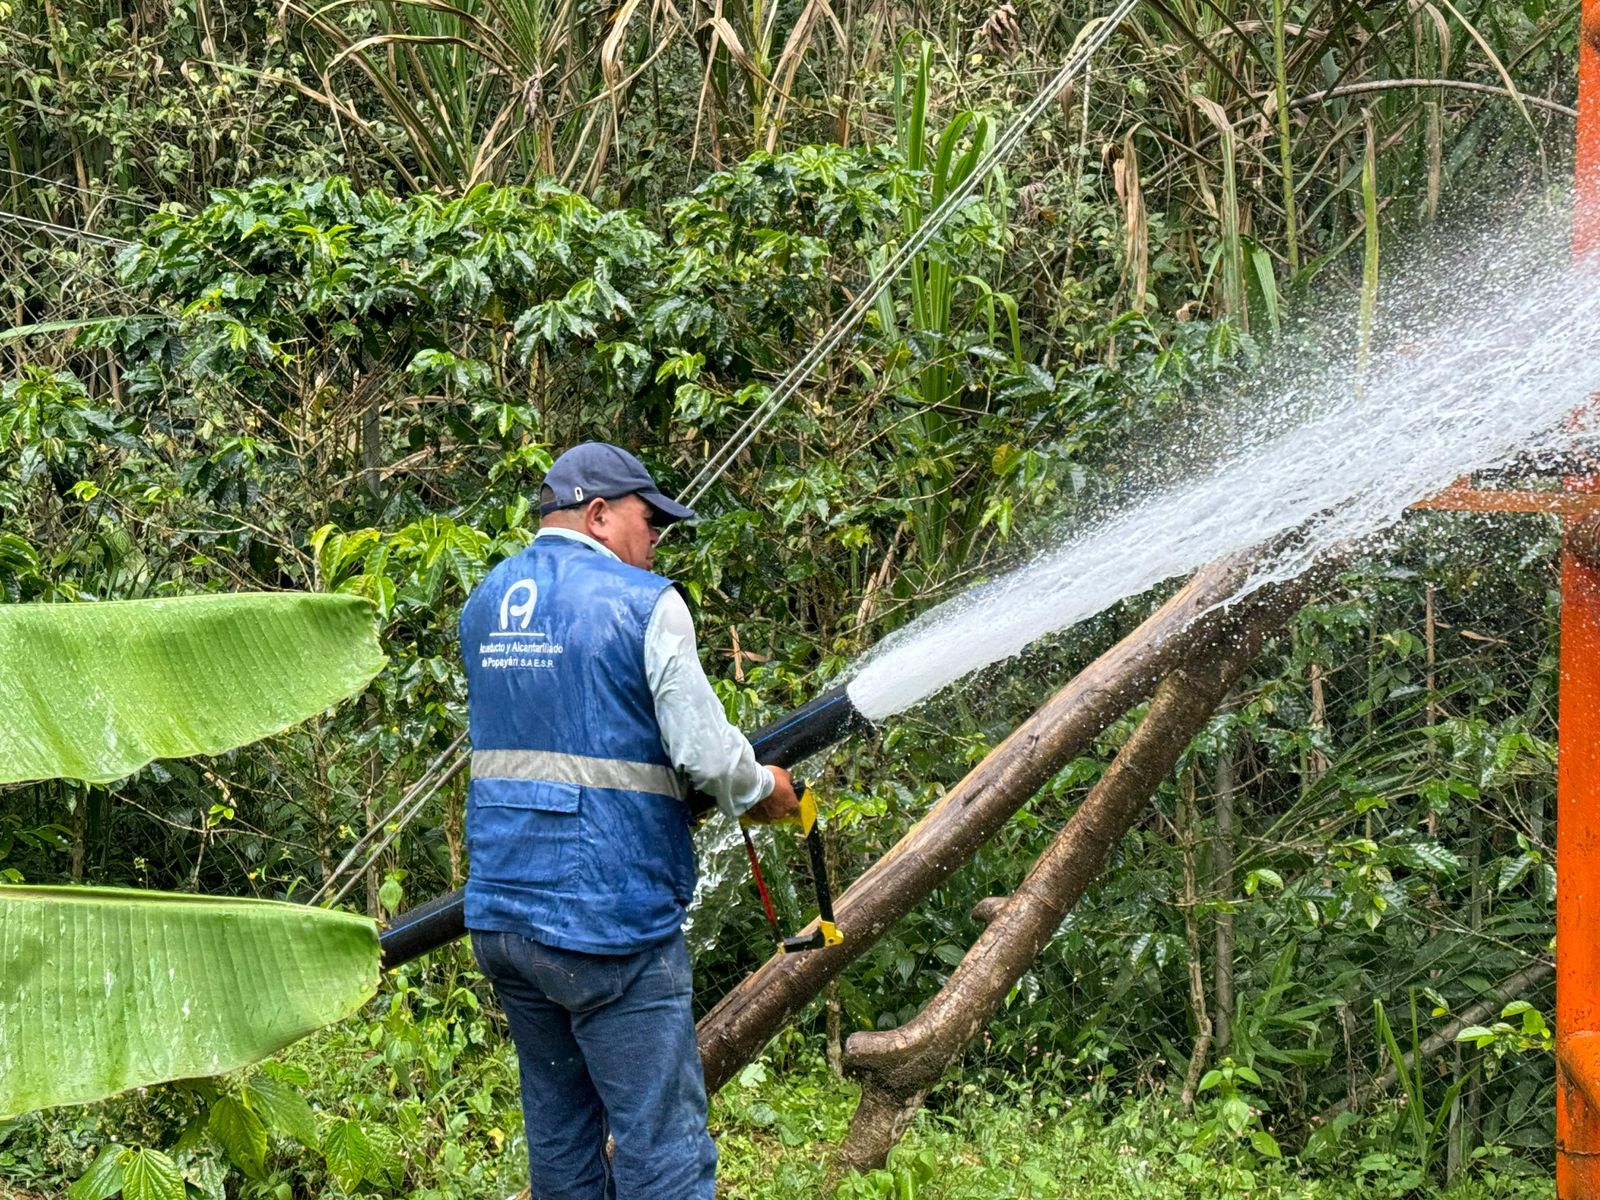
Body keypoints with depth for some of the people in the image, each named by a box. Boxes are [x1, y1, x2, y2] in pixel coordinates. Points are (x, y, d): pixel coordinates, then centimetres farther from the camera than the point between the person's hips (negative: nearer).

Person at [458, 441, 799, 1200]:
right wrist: (761, 791, 8)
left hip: (500, 914, 7)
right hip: (609, 927, -7)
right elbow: (705, 752, -13)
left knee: (559, 1138, 16)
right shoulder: (643, 603, -9)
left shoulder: (484, 606, 13)